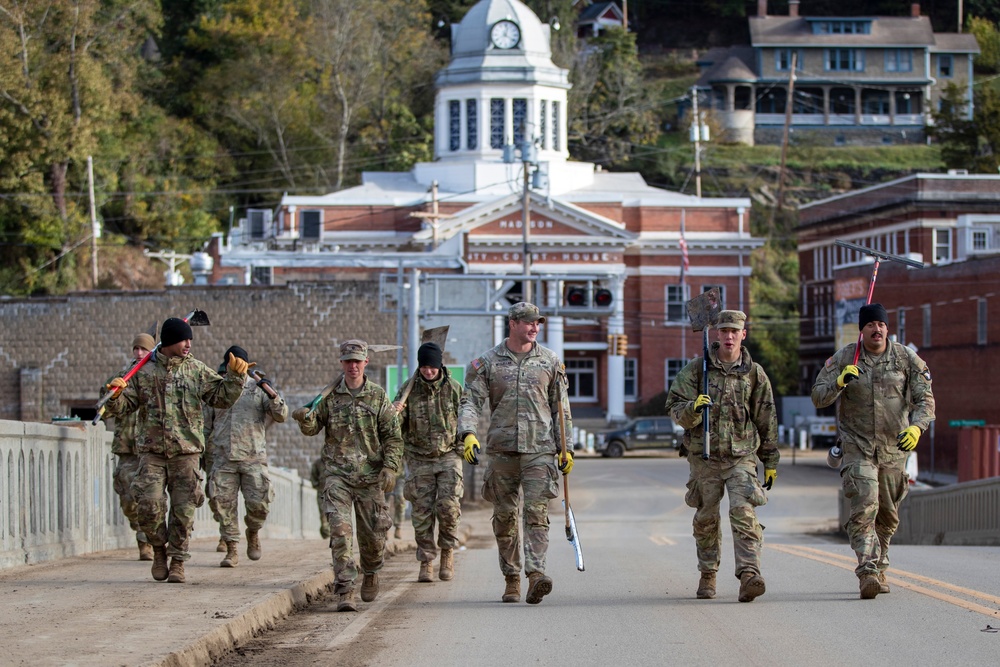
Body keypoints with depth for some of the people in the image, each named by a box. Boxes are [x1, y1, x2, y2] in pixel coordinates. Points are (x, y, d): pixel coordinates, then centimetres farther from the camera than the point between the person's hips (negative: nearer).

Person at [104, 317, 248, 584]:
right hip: (152, 450, 0)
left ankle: (177, 560, 12)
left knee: (183, 508, -1)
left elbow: (223, 397, 5)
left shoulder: (197, 371, 7)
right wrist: (115, 396, -12)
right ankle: (159, 547, 14)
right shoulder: (144, 372, 7)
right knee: (149, 505, -12)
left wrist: (235, 376, -10)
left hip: (185, 451, 0)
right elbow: (124, 407, 10)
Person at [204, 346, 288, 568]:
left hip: (253, 457, -2)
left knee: (258, 503, -10)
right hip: (223, 458, 2)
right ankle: (232, 550, 5)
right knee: (224, 504, -4)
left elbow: (281, 416, -3)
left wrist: (272, 395, -19)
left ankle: (253, 532, 20)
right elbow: (206, 425, 19)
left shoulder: (258, 389, 7)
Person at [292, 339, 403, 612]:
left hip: (370, 476, 0)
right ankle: (345, 591, -15)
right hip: (337, 474, 0)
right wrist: (306, 419, -15)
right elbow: (313, 427, 9)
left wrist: (391, 467, -8)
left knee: (373, 533, 7)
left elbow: (393, 436, 4)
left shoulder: (378, 396, 5)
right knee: (339, 530, -14)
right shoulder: (330, 396, 6)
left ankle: (371, 574, 37)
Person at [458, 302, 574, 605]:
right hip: (501, 449, 1)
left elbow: (561, 408, 12)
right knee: (504, 517, 6)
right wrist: (468, 433, -20)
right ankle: (511, 579, 17)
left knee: (536, 512, -14)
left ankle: (536, 573, -25)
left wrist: (565, 448, 8)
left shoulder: (550, 361, 8)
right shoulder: (487, 363, 4)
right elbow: (471, 401, -2)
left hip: (540, 449, -1)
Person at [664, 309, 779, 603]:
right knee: (706, 518, 10)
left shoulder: (754, 374, 4)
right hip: (704, 456, 1)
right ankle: (707, 575, 26)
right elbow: (675, 407, -1)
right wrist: (693, 408, -24)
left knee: (744, 512, -16)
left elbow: (766, 419, 10)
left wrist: (771, 461, 11)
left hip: (741, 455, -1)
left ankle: (749, 574, -25)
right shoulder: (696, 369, 1)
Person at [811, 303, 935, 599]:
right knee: (864, 509, -19)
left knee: (888, 517, 12)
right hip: (858, 449, -3)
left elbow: (925, 398, -2)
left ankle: (879, 570, 31)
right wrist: (840, 381, -24)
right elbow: (818, 397, -3)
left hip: (894, 449, 3)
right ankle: (867, 573, -26)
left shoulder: (906, 358, 0)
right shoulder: (843, 358, -2)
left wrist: (916, 427, -22)